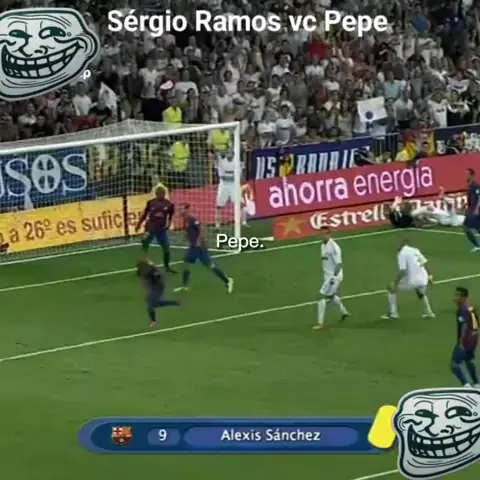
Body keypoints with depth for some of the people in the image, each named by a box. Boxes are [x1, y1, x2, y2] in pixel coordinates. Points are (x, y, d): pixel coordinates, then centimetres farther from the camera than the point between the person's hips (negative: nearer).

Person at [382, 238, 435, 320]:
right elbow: (425, 263, 15)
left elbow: (402, 271, -18)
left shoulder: (402, 253, -10)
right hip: (423, 280, 7)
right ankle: (429, 313, 38)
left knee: (391, 289, 10)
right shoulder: (415, 251, 11)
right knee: (421, 293, 41)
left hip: (412, 282, -7)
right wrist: (429, 275, 27)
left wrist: (395, 283, -12)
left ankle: (393, 314, 8)